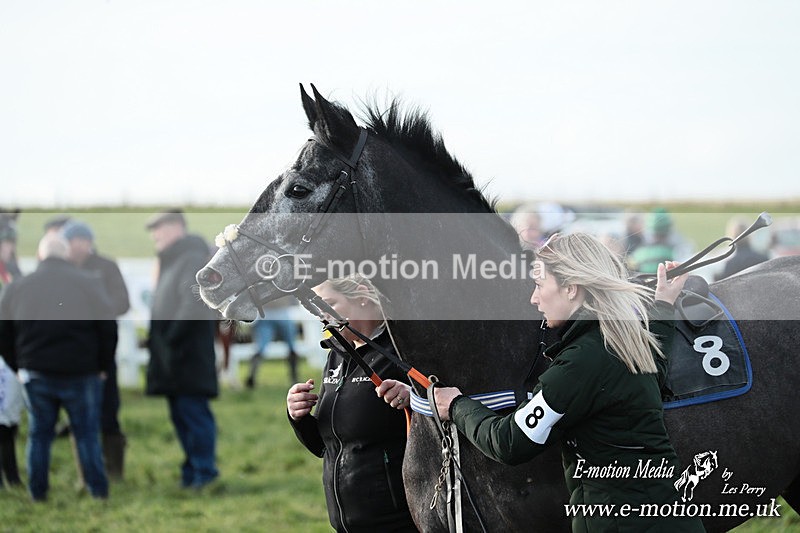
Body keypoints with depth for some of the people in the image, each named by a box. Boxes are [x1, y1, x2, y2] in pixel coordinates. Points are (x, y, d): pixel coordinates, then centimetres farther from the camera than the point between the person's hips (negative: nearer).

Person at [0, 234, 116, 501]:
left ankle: (37, 494, 13)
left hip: (36, 375, 2)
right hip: (81, 374, -2)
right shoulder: (88, 284, -5)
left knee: (39, 435, 12)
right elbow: (108, 329, -4)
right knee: (87, 435, 5)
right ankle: (99, 492, 5)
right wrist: (103, 366, 8)